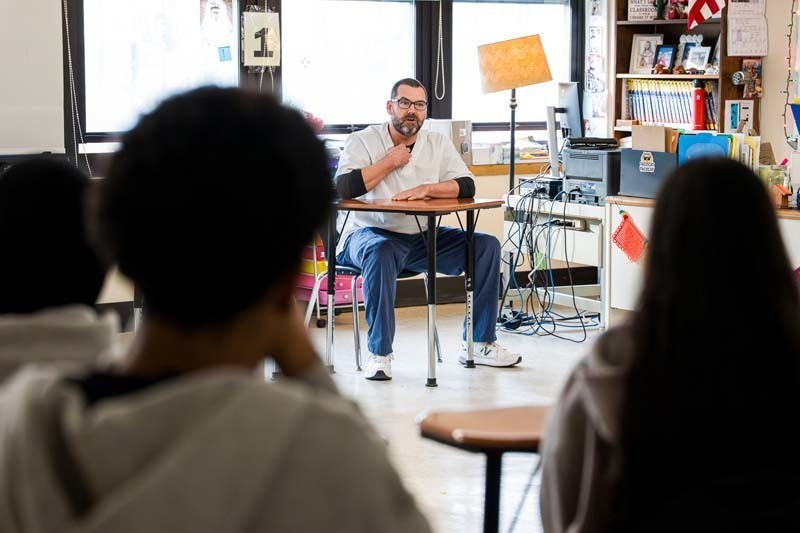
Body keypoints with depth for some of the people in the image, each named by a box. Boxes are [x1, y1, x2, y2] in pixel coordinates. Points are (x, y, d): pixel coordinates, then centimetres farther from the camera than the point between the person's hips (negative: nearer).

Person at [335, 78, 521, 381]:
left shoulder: (438, 144, 10)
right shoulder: (362, 142, -3)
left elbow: (466, 186, -1)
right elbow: (344, 188, -20)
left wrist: (426, 189, -18)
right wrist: (390, 161, -12)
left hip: (423, 239, 5)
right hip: (369, 233, -5)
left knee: (486, 245, -9)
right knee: (381, 251, -41)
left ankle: (479, 344, -4)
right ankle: (379, 353, -32)